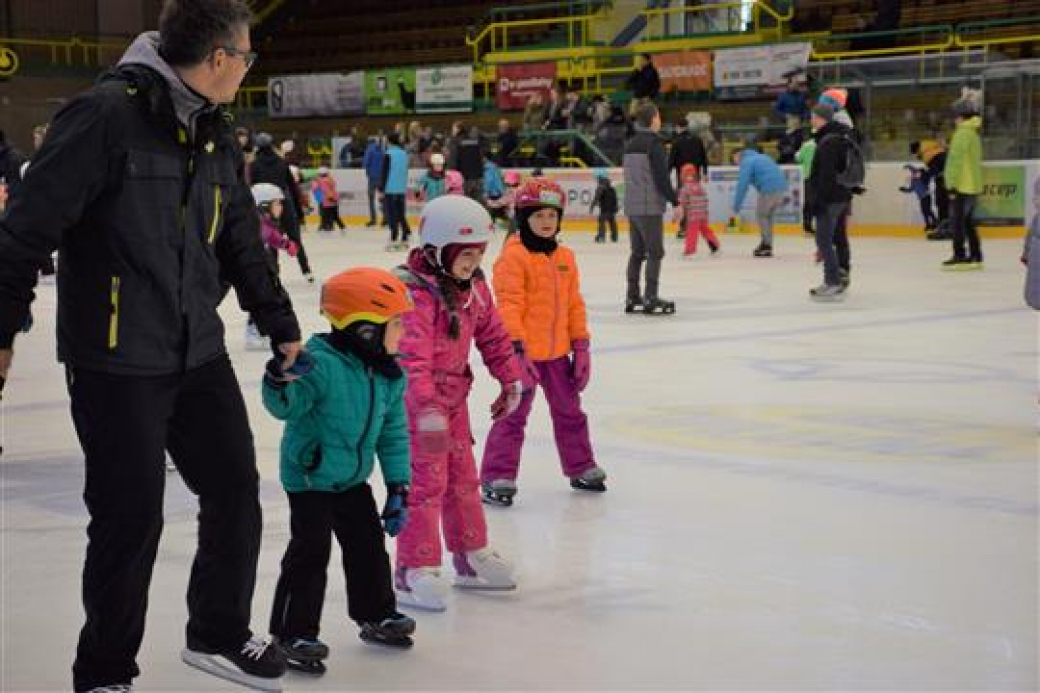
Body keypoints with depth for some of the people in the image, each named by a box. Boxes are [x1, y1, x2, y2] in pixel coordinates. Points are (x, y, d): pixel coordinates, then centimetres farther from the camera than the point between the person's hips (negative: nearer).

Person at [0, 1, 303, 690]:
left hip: (199, 353, 8)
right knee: (131, 520, 0)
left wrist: (281, 324, 26)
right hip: (116, 362, -7)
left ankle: (220, 634, 35)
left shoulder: (217, 138, 9)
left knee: (236, 491, 13)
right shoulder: (108, 114, -16)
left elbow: (244, 241, 21)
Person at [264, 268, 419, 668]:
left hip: (354, 479, 7)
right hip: (310, 477, -7)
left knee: (369, 544, 16)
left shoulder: (389, 376, -1)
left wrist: (398, 488, 4)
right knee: (310, 552, -8)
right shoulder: (321, 364, -25)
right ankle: (292, 634, 2)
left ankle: (376, 614, 35)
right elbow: (286, 407, -28)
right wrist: (279, 383, -50)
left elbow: (393, 434, 6)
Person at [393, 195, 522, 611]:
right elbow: (411, 358, -35)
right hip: (415, 400, -9)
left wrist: (510, 379, 13)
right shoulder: (414, 294, -27)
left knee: (462, 475, 17)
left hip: (453, 394, 9)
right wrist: (427, 410, -44)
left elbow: (492, 333, 14)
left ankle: (471, 557, 31)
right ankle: (414, 572, -1)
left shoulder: (474, 287, 1)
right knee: (426, 481, -9)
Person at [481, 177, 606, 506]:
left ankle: (580, 467, 35)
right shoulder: (513, 257, -14)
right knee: (514, 415, -4)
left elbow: (574, 304, 14)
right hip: (524, 352, -7)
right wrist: (516, 350, -26)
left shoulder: (565, 257, 9)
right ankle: (496, 477, 2)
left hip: (557, 352, 7)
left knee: (569, 411, 19)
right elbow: (508, 306, -19)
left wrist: (581, 346, 11)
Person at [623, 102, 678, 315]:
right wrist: (675, 201, -11)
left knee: (637, 252, 13)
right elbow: (661, 178, -18)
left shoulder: (631, 144, 11)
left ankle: (633, 297, 15)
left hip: (632, 207, 8)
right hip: (650, 207, -8)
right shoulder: (654, 143, -14)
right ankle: (651, 299, -5)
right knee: (655, 252, -3)